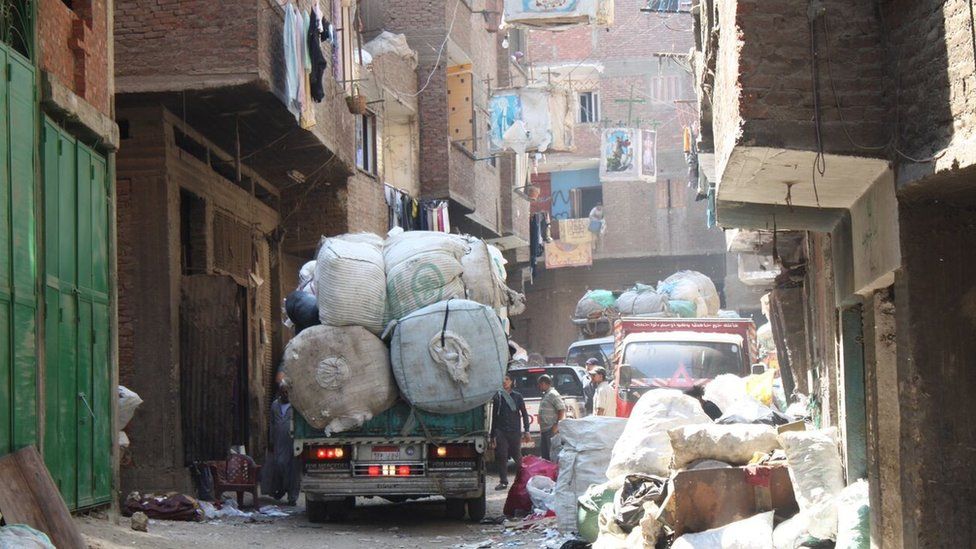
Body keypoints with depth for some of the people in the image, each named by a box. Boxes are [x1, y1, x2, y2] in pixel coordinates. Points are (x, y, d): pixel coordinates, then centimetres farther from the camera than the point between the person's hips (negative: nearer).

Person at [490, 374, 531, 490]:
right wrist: (493, 435, 7)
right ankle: (503, 481, -1)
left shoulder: (517, 396, 6)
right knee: (501, 456, -5)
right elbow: (494, 416, 10)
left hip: (515, 431, -1)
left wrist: (526, 430, -2)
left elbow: (524, 414, 7)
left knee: (517, 455, 4)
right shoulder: (498, 397, 8)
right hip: (501, 431, 1)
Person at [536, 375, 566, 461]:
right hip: (545, 430, 10)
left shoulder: (553, 394, -13)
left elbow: (562, 410, -19)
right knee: (544, 453, 14)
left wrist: (557, 425, -21)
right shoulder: (545, 395, 18)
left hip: (551, 430, -10)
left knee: (552, 453, -10)